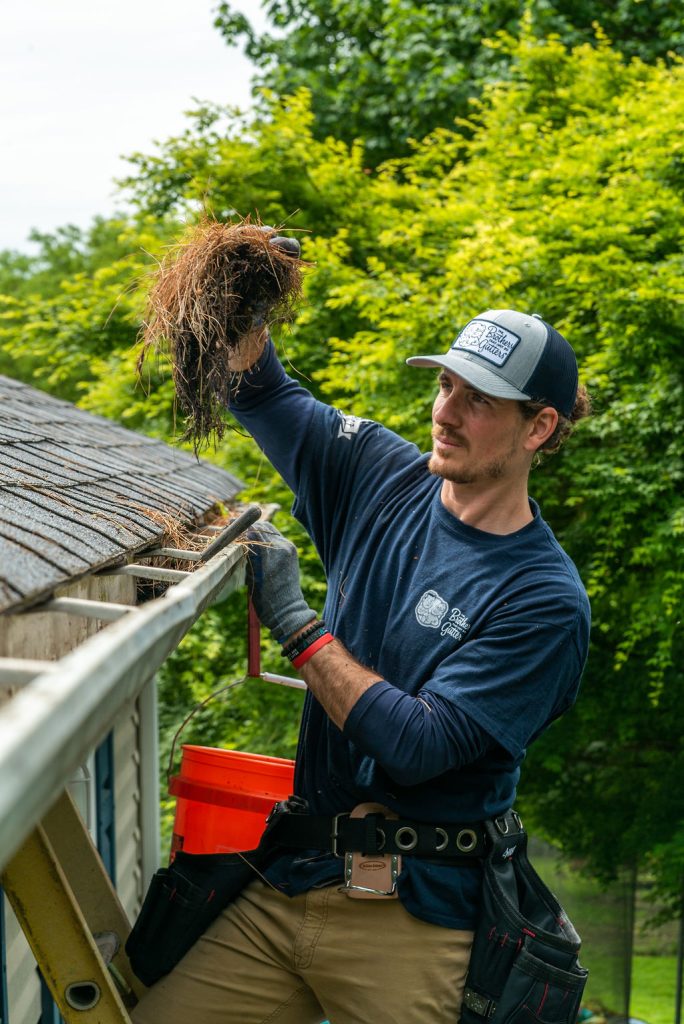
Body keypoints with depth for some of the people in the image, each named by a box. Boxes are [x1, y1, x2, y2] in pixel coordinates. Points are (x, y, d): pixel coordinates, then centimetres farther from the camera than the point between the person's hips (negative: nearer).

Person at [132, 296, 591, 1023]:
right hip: (290, 883, 5)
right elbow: (257, 388, 13)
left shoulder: (545, 600, -13)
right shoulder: (385, 478, 4)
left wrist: (292, 620, -15)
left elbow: (419, 746, -21)